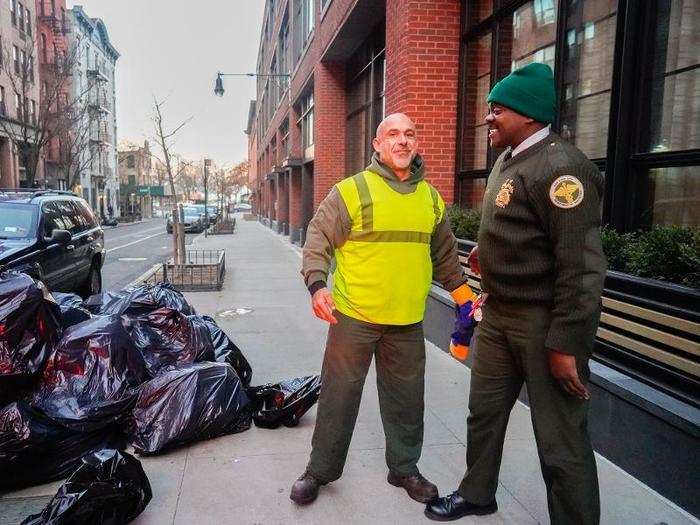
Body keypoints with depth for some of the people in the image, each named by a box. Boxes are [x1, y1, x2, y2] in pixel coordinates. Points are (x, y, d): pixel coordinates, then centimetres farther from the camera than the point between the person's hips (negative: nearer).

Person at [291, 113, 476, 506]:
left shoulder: (432, 199, 10)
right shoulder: (352, 190, -5)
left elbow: (445, 257, 19)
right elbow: (318, 240, -7)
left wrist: (466, 296, 18)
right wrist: (317, 285, -21)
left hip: (408, 322, 4)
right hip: (353, 316, -3)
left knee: (406, 400, 14)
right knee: (339, 396, 7)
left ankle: (404, 468, 35)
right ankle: (320, 470, 27)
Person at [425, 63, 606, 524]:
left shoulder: (560, 166, -20)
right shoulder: (508, 161, 10)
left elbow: (581, 265, -24)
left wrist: (565, 344, -24)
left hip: (546, 321, -9)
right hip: (499, 314, 10)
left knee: (561, 438, 3)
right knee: (484, 411, 21)